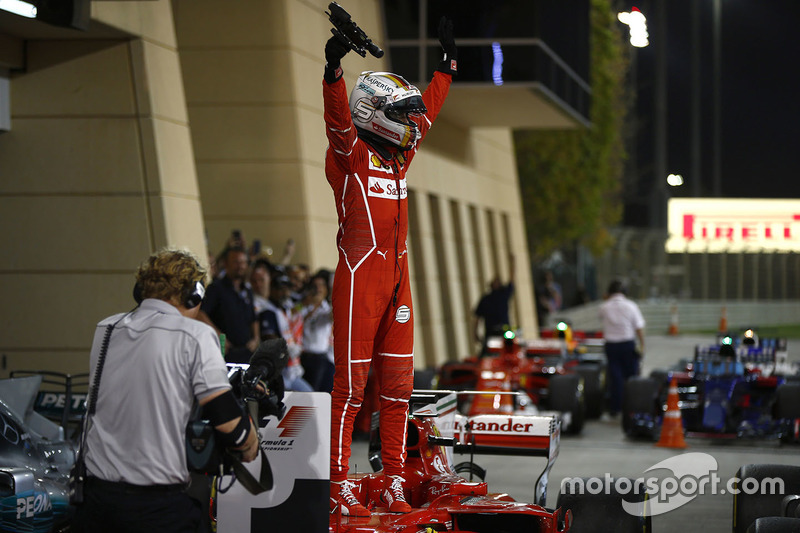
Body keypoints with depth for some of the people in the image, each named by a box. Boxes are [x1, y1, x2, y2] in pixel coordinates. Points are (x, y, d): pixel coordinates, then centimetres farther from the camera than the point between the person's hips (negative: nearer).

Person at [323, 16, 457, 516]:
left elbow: (427, 109, 28)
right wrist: (334, 67, -40)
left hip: (397, 277, 7)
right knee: (351, 382, -4)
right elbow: (339, 118, -24)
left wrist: (448, 58, 33)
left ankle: (394, 482, 15)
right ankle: (338, 484, 0)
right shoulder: (350, 153, -5)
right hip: (359, 277, -7)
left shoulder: (399, 155, 15)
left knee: (398, 384, 8)